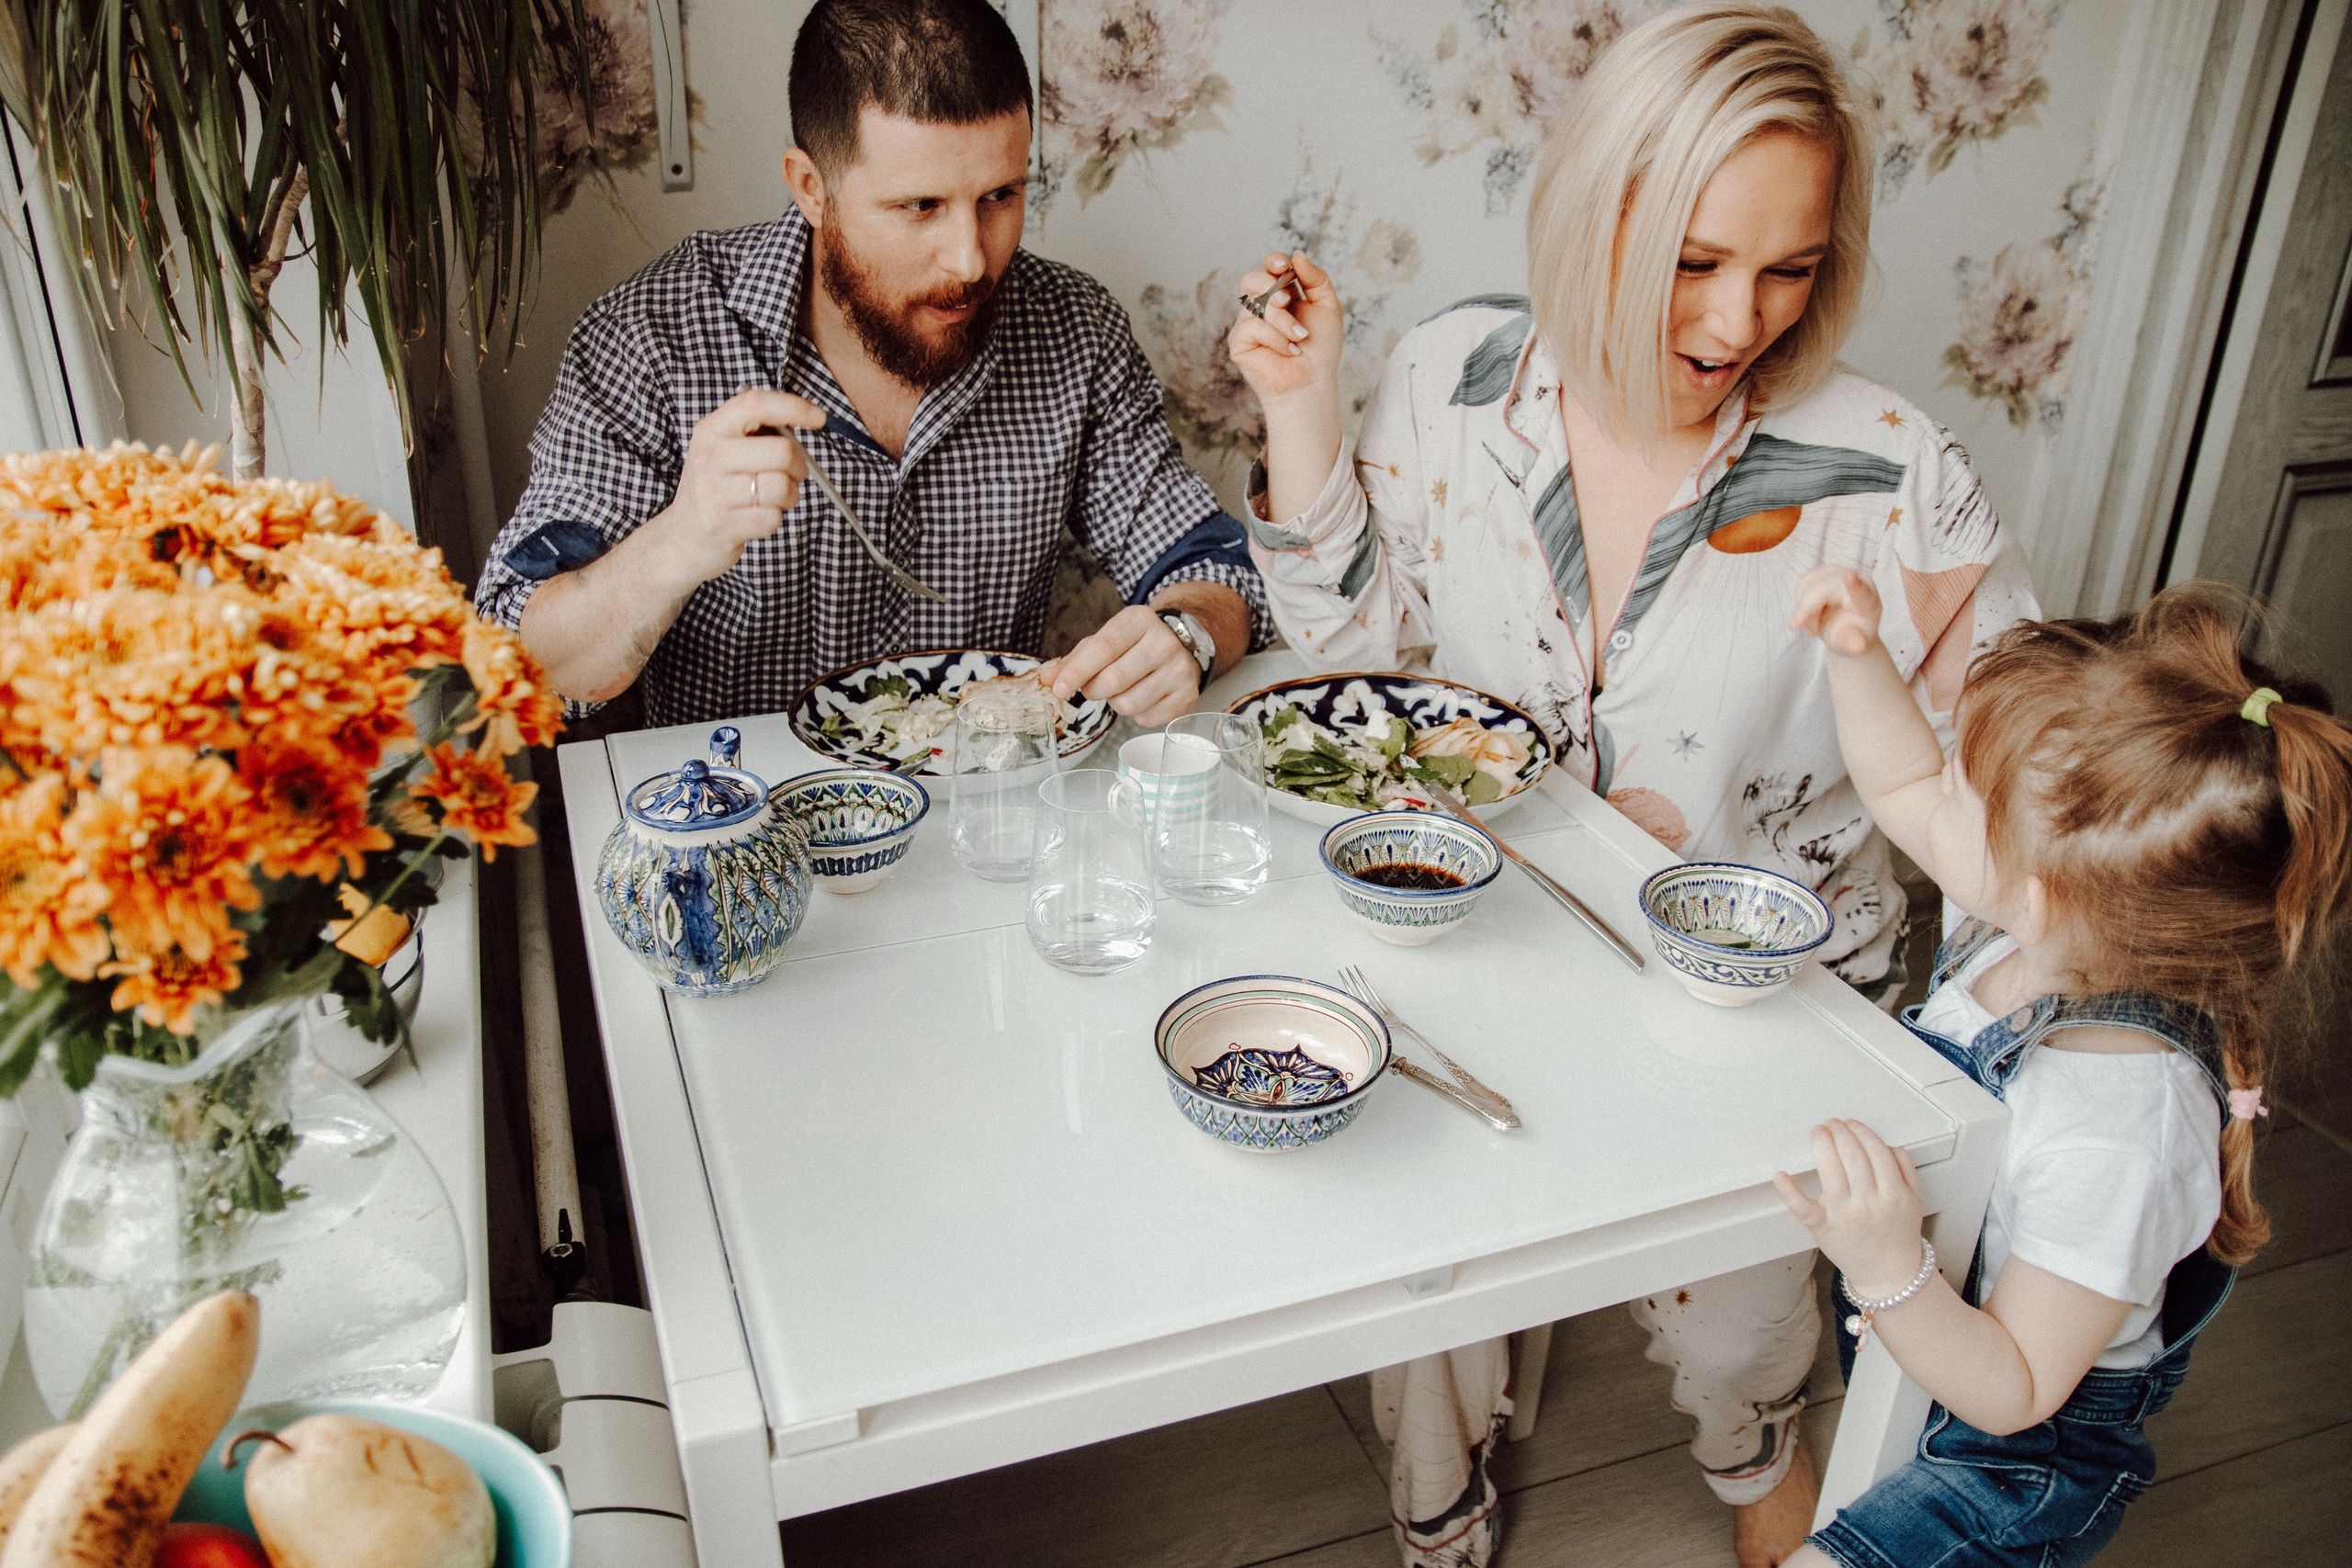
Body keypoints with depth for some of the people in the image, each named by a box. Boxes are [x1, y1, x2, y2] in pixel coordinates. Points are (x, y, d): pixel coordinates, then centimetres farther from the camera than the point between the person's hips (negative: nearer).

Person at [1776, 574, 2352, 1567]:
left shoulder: (2115, 1145, -40)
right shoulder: (2049, 929, -17)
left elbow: (2012, 1391, -31)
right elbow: (1901, 790, 1)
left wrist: (1889, 1270, -46)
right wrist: (1857, 652, -11)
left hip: (2022, 1457, -8)